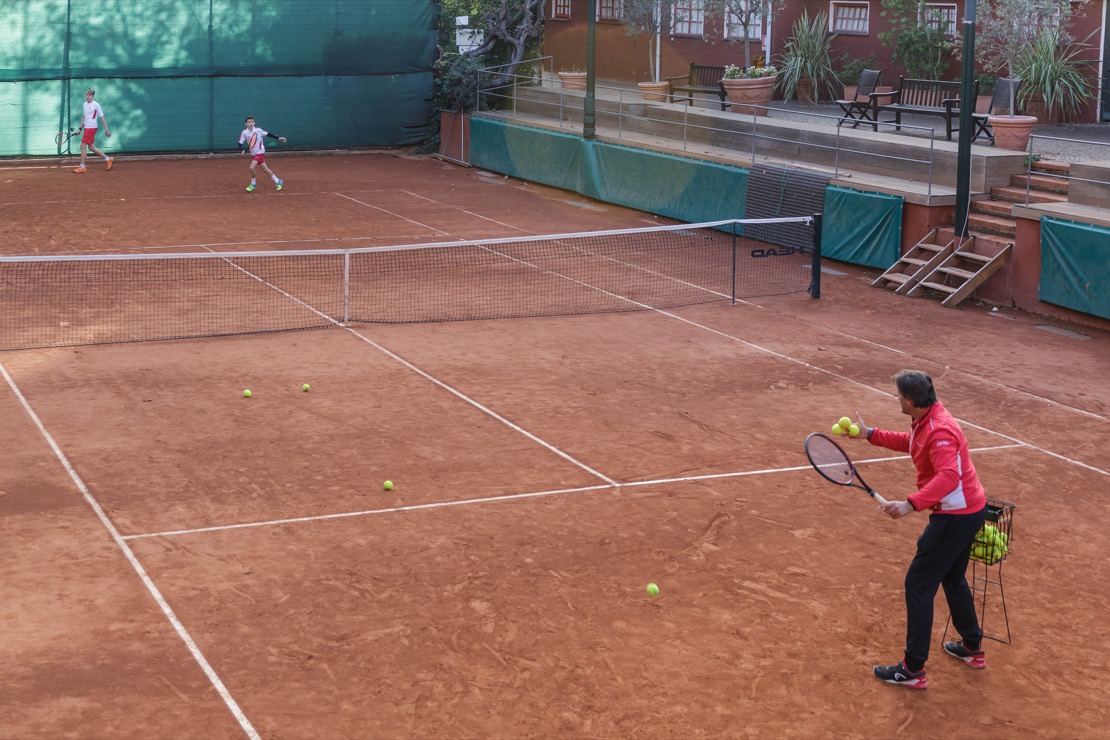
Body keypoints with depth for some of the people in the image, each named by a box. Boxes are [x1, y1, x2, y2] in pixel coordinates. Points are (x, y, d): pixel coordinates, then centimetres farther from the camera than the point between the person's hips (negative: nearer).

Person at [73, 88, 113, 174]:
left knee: (83, 146, -8)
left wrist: (106, 130, -10)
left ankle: (82, 167, -1)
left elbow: (102, 118, -9)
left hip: (91, 128, -8)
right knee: (91, 147, 12)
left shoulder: (96, 105, -10)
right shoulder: (84, 104, 11)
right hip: (87, 128, 8)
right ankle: (108, 159, 24)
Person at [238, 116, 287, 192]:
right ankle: (278, 181, 26)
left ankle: (253, 184, 5)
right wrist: (242, 151, -19)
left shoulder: (258, 130, -12)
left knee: (252, 168, -18)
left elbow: (268, 134, 0)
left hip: (260, 152, -4)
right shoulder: (244, 132, -6)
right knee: (265, 169, 10)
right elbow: (240, 143, -2)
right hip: (253, 154, 4)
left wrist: (278, 138, 0)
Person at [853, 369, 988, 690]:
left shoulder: (939, 431, -27)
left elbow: (948, 477, -40)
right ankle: (972, 649, 42)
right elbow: (911, 442, 27)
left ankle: (913, 670, -1)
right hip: (969, 510, 11)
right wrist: (872, 435, 21)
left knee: (918, 585, -5)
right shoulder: (925, 421, 5)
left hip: (956, 516, -11)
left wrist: (911, 504, -49)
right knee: (953, 579, 26)